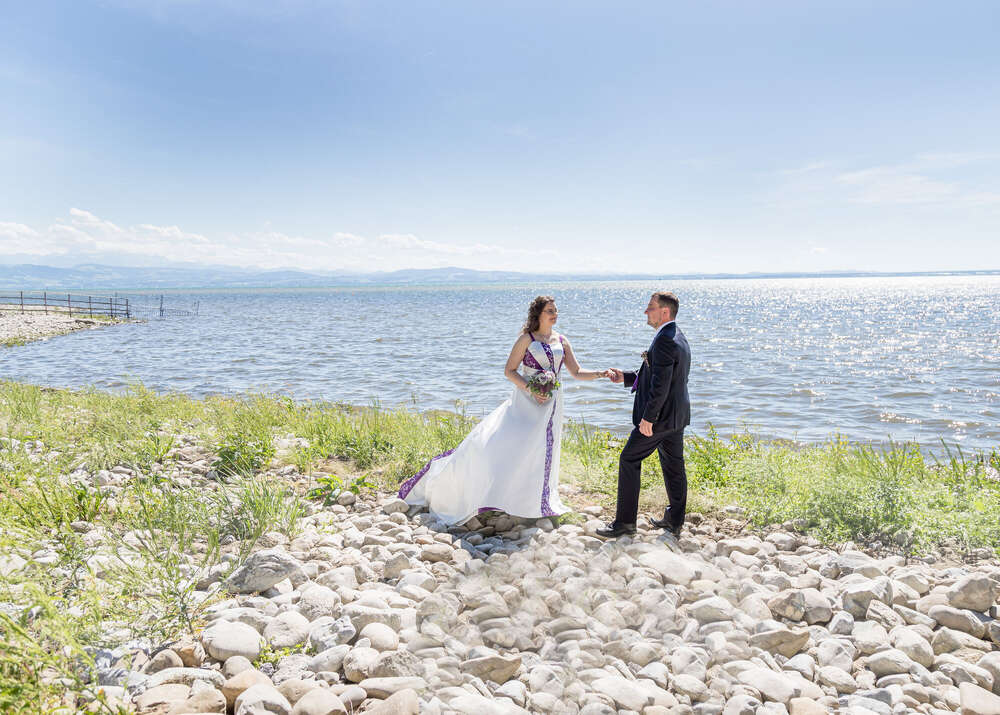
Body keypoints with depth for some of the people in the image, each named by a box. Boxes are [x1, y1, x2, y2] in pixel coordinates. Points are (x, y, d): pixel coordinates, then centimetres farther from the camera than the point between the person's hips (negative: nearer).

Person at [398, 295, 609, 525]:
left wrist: (601, 374, -5)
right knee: (494, 440, -11)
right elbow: (509, 371, -5)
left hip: (549, 405, 4)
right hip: (524, 401, -4)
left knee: (540, 452, 4)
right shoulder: (526, 338, -3)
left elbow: (577, 372, 10)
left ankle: (538, 505, 20)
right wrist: (530, 389, -17)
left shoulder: (562, 342, 10)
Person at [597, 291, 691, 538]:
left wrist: (648, 417, -21)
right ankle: (675, 521, 24)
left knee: (629, 460, 0)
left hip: (661, 416, -10)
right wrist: (626, 378, 17)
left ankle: (625, 521, 4)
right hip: (677, 415, 10)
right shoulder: (678, 338, 13)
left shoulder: (665, 340, -20)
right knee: (673, 466, 14)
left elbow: (661, 384, -25)